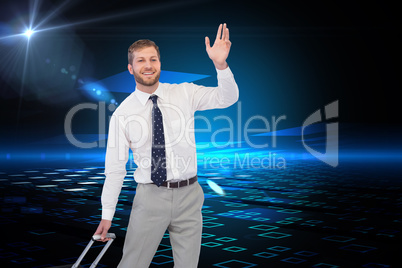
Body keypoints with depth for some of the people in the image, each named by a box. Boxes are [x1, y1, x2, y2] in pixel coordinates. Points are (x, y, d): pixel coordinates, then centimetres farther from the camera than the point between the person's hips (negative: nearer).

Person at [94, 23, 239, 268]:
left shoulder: (184, 94, 0)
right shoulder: (123, 114, -2)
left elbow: (227, 98, -10)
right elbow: (115, 167, 0)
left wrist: (221, 65, -29)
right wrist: (107, 214, 2)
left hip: (188, 195, 1)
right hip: (150, 196, -1)